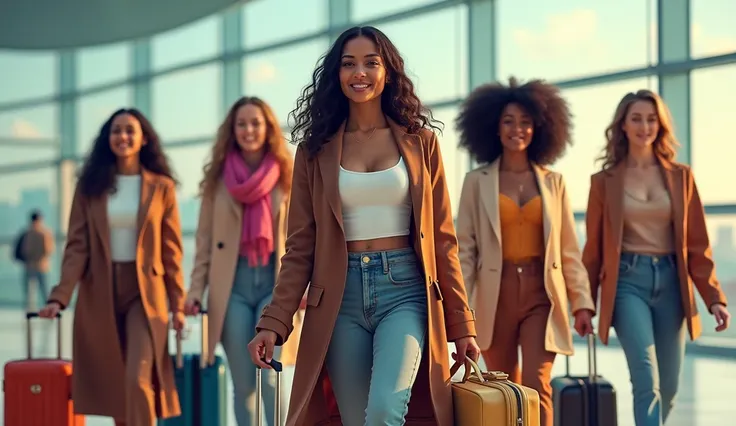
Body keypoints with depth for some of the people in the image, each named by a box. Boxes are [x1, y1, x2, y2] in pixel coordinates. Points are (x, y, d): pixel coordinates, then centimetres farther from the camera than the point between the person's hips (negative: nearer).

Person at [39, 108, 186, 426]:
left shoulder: (161, 186, 2)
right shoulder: (90, 186, 4)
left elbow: (171, 250, 3)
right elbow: (76, 246, -1)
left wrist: (178, 303, -1)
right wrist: (60, 296, -12)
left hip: (145, 293, -2)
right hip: (99, 294, 2)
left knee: (138, 380, -16)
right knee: (112, 386, 8)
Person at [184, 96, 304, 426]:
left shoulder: (288, 176, 5)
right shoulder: (218, 178, 7)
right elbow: (205, 241, 6)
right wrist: (196, 291, -3)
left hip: (276, 283, -1)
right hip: (233, 285, 1)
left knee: (271, 379, -12)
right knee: (243, 384, 2)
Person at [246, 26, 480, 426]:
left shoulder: (420, 142, 7)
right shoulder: (315, 150, 8)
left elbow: (442, 239, 7)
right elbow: (300, 246, 6)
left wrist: (461, 324, 4)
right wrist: (274, 323, -4)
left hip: (404, 290, -1)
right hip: (341, 297, 1)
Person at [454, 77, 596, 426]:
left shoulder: (553, 182, 9)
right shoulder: (477, 182, 4)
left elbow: (569, 249, 9)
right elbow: (465, 248, 1)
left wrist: (581, 302, 3)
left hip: (541, 294, 0)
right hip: (496, 295, 0)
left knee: (537, 388, -12)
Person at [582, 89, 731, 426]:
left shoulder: (680, 177, 7)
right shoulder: (605, 181, 3)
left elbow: (697, 244, 7)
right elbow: (593, 248, 7)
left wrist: (714, 298, -2)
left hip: (670, 280, 3)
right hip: (628, 281, -3)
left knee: (669, 386, 7)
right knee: (647, 381, -15)